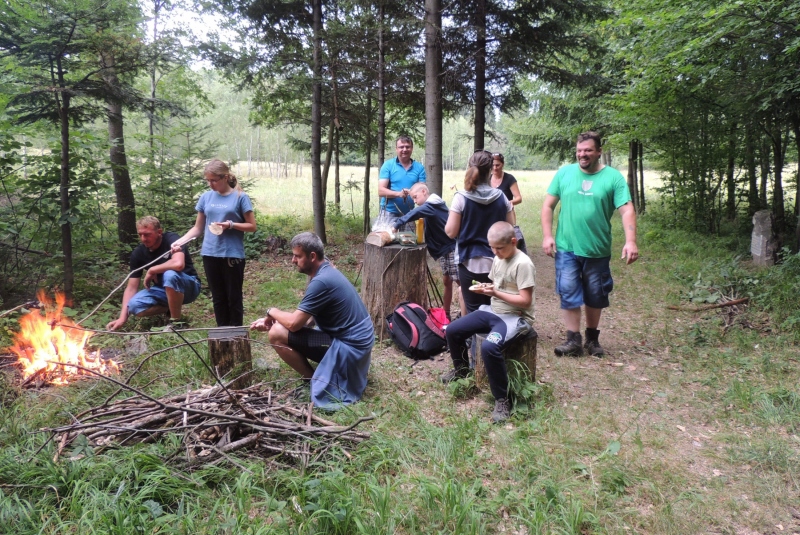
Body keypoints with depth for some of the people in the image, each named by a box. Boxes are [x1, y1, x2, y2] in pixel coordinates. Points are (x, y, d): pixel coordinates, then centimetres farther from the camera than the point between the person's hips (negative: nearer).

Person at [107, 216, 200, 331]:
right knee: (134, 306, -21)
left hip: (188, 286, -5)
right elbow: (131, 287, -7)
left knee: (170, 274, -37)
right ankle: (171, 308, 6)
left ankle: (175, 321, -20)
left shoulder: (171, 239, -21)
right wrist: (122, 317, -18)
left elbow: (178, 264, -42)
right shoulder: (138, 253, -7)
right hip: (164, 289, 5)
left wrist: (151, 271, -25)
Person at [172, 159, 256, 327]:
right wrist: (180, 241, -2)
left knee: (233, 297, 4)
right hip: (210, 254, 4)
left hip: (232, 255, -4)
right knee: (218, 297, 12)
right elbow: (198, 228, 11)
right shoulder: (206, 197, 7)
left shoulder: (240, 197, -4)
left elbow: (252, 226, -2)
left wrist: (231, 225, -16)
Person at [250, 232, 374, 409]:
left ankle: (315, 381, 2)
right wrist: (270, 321, 5)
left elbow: (294, 323, -21)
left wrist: (272, 312, -1)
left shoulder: (321, 281, -23)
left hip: (348, 345, -10)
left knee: (277, 334, -14)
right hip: (354, 339, 10)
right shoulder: (326, 271, 9)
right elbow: (303, 317, 14)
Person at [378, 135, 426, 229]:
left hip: (410, 214, 2)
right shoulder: (388, 165, 1)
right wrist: (398, 194, -23)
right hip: (390, 213, -2)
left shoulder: (419, 167, 7)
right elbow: (381, 191, -6)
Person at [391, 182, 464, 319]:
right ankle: (446, 314, 24)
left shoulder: (431, 206, -17)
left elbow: (415, 213, -35)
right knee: (447, 281, 15)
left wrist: (397, 224, -38)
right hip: (444, 249, 10)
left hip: (452, 248, -10)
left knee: (460, 282, -7)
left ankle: (464, 318, -5)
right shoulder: (433, 205, 14)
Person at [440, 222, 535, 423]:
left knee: (489, 347, -34)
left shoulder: (523, 264, -19)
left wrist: (495, 293, -25)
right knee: (453, 330, 3)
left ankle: (502, 401, -17)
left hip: (516, 317, -9)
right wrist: (484, 289, -6)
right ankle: (461, 369, 31)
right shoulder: (498, 259, 7)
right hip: (493, 311, 9)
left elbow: (525, 301, -21)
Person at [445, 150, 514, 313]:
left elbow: (450, 232, -9)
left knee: (474, 311, 7)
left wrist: (452, 214, 9)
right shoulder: (501, 198, -1)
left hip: (470, 264, -3)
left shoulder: (461, 198, -11)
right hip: (496, 263, 3)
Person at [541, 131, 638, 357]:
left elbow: (627, 210, -10)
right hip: (566, 248, 0)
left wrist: (630, 241, -22)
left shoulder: (613, 177, -3)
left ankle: (592, 339, 29)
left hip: (598, 250, 0)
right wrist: (547, 235, -4)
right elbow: (548, 205, 5)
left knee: (595, 296, 12)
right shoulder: (564, 173, 1)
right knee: (569, 294, -3)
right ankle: (574, 340, 8)